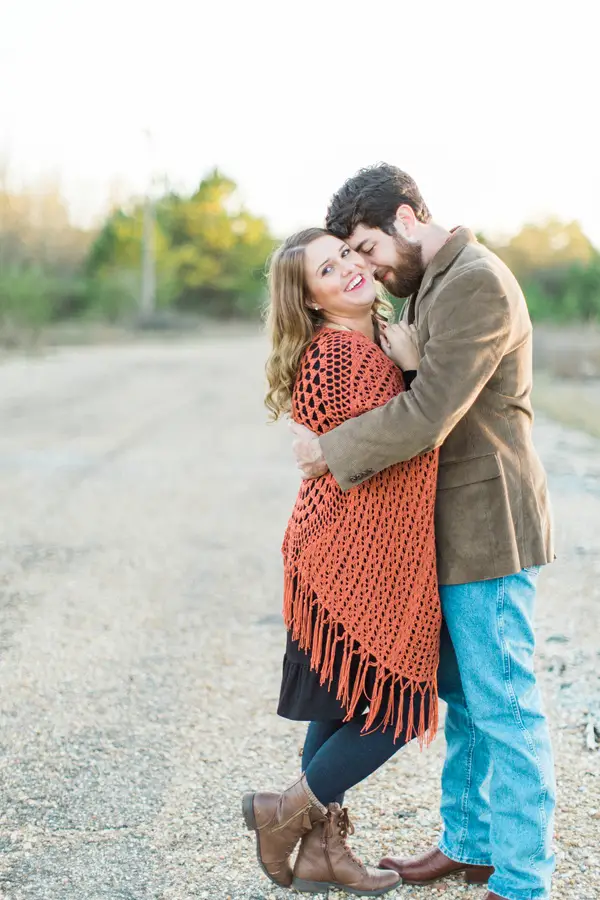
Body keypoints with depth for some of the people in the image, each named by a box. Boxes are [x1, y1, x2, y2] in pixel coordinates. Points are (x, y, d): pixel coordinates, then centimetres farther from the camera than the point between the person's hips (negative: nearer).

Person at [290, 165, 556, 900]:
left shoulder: (476, 284, -18)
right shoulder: (433, 284, 14)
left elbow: (427, 418, -25)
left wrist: (332, 452, -14)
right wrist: (402, 354, -8)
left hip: (485, 529, -10)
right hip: (454, 528, 10)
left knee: (502, 706, -3)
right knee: (463, 696, 18)